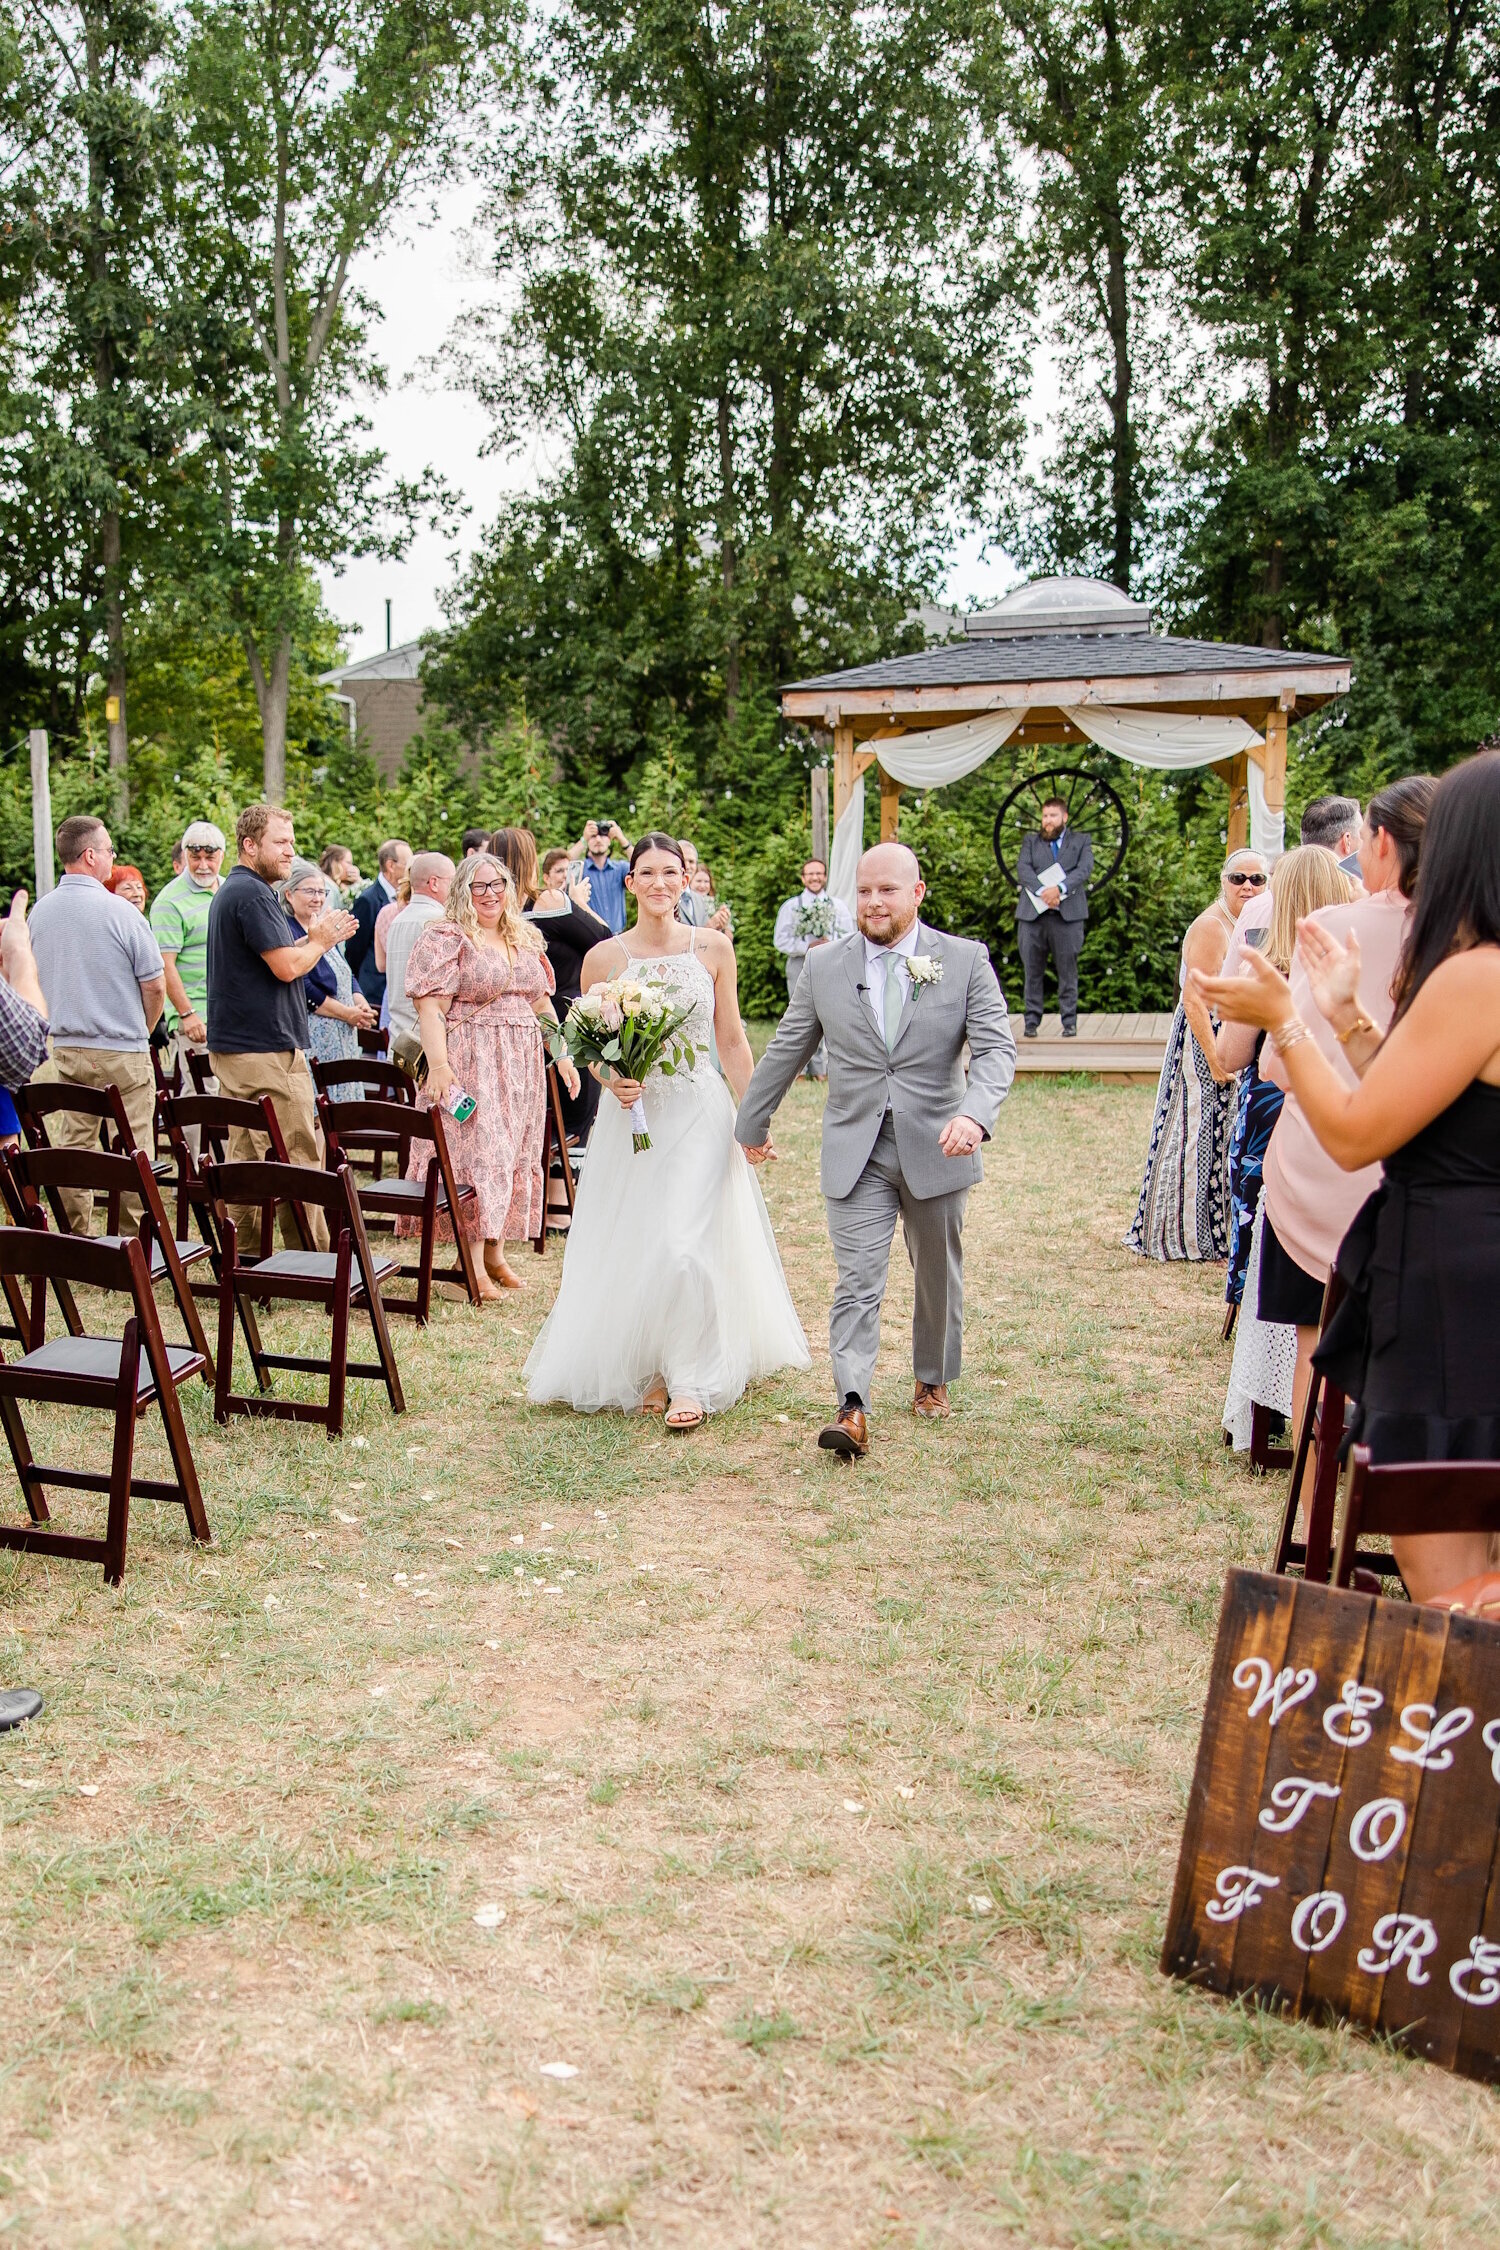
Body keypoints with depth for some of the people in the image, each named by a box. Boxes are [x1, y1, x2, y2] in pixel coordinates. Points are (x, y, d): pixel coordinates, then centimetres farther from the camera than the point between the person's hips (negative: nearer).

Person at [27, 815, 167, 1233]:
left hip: (64, 1050, 6)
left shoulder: (39, 912, 3)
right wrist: (143, 1032, 8)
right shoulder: (120, 912, -14)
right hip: (122, 1050, -5)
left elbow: (33, 980, 14)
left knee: (71, 1147, 10)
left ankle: (74, 1237, 14)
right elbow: (154, 984, -10)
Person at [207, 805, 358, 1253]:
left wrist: (316, 938, 12)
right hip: (267, 1048, -11)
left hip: (233, 1045, 11)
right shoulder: (252, 894, -15)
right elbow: (286, 967, -20)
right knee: (298, 1159, -6)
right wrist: (320, 940, -2)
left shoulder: (231, 891, 19)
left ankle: (243, 1253, 17)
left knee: (245, 1156, 13)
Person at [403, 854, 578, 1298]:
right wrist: (439, 1066, -23)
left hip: (522, 1064, 7)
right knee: (474, 1152, -9)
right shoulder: (444, 938, -6)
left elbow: (542, 1004, 21)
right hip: (469, 1063, -7)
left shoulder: (525, 941, 15)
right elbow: (430, 1009, -14)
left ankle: (496, 1252, 19)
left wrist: (563, 1055, 14)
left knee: (513, 1155, 9)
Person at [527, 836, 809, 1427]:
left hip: (699, 1113, -1)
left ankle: (690, 1380, 4)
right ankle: (650, 1368, 22)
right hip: (632, 1115, 1)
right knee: (629, 1247, 5)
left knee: (684, 1245, -11)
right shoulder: (604, 957, 0)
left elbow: (732, 1040, 6)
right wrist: (613, 1081, -14)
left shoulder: (713, 948, 1)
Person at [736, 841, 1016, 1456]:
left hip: (936, 1150, 0)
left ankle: (932, 1380, 38)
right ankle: (852, 1410, -16)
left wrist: (975, 1113, -30)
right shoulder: (823, 967, 2)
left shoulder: (965, 960, -3)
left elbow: (996, 1047, -12)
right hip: (856, 1154, 0)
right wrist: (752, 1123, 20)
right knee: (857, 1282, -10)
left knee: (938, 1277, 17)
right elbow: (784, 1053, 13)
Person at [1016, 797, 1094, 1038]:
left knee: (1067, 971, -2)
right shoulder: (1030, 842, 19)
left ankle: (1069, 1022, 4)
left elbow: (1085, 869, -1)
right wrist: (1042, 891, -16)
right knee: (1032, 971, 0)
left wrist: (1059, 888, -17)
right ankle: (1032, 1021, 5)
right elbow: (1024, 869, 2)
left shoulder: (1081, 841, 16)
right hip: (1032, 913, 1)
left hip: (1068, 914, -1)